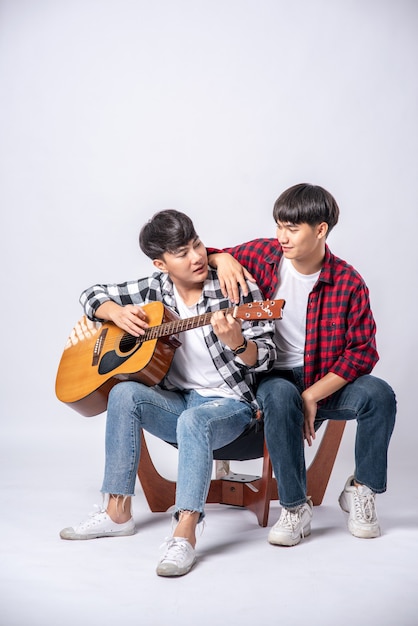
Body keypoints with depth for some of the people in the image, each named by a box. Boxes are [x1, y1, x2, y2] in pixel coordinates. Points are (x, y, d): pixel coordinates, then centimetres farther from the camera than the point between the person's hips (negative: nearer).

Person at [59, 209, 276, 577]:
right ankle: (118, 513, -16)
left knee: (193, 421, -37)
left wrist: (236, 342, -33)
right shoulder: (156, 289, 3)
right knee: (125, 393, -23)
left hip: (230, 402, -4)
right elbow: (94, 295, 15)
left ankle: (184, 536, -39)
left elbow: (265, 359, -10)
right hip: (177, 400, 5)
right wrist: (118, 314, -7)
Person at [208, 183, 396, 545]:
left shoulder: (348, 282, -8)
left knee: (379, 395, -27)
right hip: (272, 376, 0)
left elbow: (363, 351, -11)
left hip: (326, 380, 1)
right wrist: (222, 259, -16)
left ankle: (361, 491, -3)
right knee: (281, 397, -36)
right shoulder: (261, 254, -2)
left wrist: (312, 395, -20)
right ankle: (295, 507, -21)